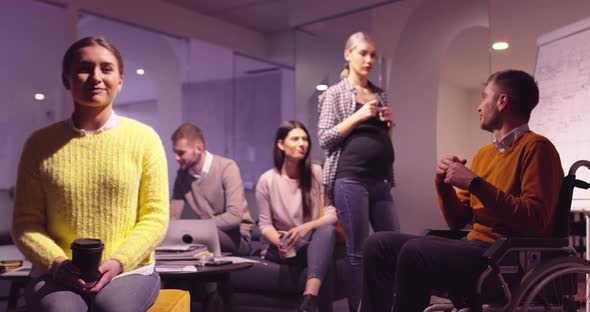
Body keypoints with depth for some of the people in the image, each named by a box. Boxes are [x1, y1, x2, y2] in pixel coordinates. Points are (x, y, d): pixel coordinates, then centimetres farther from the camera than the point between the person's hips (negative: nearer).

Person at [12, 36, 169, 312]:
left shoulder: (143, 138, 3)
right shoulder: (41, 144, 6)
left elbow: (155, 217, 0)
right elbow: (26, 223, 6)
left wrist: (117, 262, -14)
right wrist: (57, 263, -12)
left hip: (129, 271, 0)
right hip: (56, 275, 0)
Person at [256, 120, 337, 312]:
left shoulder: (317, 173, -2)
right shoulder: (267, 180, -5)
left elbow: (332, 214, -7)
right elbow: (265, 224, -4)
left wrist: (306, 227, -25)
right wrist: (280, 242, -25)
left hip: (314, 242, 2)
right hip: (279, 248, -1)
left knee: (327, 230, -35)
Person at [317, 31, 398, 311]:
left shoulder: (379, 94, 19)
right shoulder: (335, 93, 3)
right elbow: (324, 138, -5)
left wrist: (389, 125, 4)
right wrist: (358, 116, -12)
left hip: (380, 180, 6)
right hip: (350, 179, -6)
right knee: (358, 252, -2)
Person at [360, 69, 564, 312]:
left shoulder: (536, 147, -6)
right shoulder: (484, 154, 19)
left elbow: (535, 222, -18)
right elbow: (457, 221, 18)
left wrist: (475, 184, -19)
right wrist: (444, 185, 0)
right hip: (475, 248, 8)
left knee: (415, 251, -31)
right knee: (380, 244, -1)